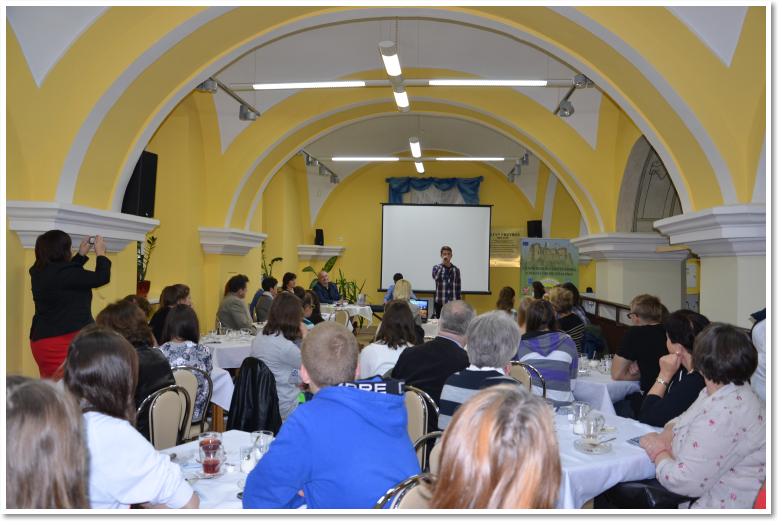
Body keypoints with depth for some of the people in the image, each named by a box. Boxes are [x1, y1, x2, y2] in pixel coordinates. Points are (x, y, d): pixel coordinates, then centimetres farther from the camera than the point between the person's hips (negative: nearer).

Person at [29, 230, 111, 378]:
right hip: (66, 341, -9)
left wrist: (82, 254, 25)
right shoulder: (61, 273, -19)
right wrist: (100, 253, 2)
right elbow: (101, 278, -14)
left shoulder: (40, 273, 8)